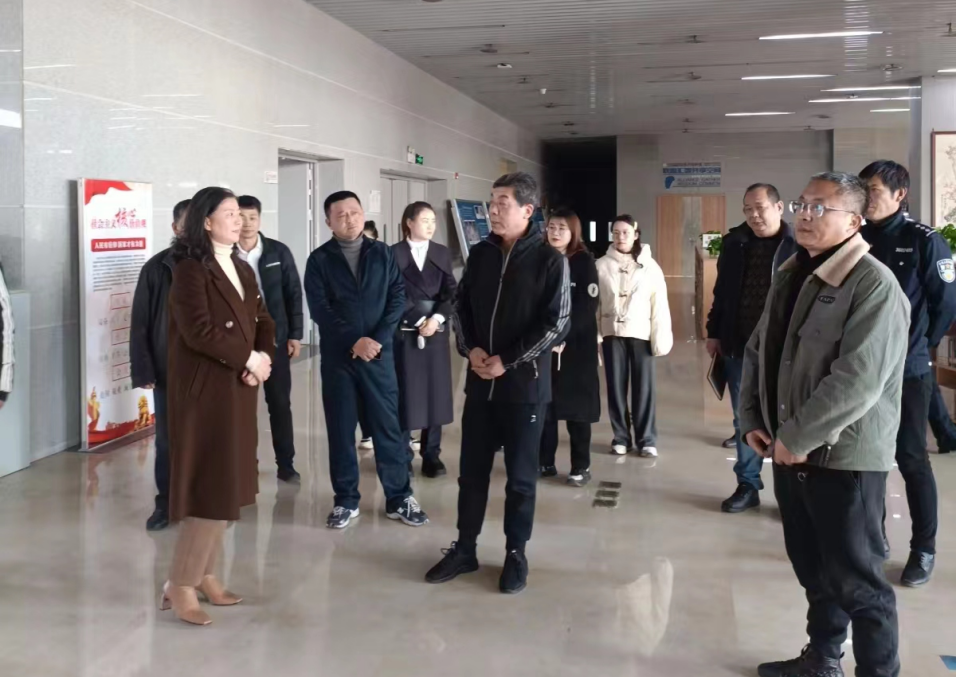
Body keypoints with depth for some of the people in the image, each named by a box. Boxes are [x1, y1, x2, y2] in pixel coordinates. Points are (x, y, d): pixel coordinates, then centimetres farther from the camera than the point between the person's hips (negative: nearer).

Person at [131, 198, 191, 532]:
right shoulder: (156, 267, -1)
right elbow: (140, 324, -1)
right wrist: (143, 371, -6)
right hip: (167, 371, 0)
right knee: (167, 441, 8)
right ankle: (165, 503, 20)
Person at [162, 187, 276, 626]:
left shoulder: (242, 270, 15)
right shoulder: (190, 270, -11)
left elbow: (263, 322, 11)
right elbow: (198, 331, -21)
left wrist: (264, 359, -9)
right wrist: (249, 358, -14)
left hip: (239, 389, 8)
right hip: (205, 390, -8)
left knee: (227, 483, 11)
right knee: (211, 485, -8)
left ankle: (205, 573, 21)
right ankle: (180, 585, 3)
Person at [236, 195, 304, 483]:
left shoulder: (279, 252, 1)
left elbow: (294, 294, 4)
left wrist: (295, 334, -1)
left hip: (275, 339, 1)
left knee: (280, 403, 6)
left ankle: (285, 464, 15)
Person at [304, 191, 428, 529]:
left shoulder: (382, 254, 6)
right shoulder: (319, 260, 1)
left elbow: (397, 299, 0)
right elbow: (319, 309, -8)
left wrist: (377, 339, -13)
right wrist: (354, 341, -16)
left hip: (379, 353, 1)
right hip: (337, 356, 0)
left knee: (388, 426, 3)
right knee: (341, 430, 6)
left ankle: (399, 498, 14)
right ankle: (346, 500, 17)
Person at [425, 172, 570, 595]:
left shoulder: (549, 260, -8)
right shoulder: (480, 254, 6)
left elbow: (555, 324, -12)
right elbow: (461, 305, 11)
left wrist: (508, 361, -15)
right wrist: (470, 349, -7)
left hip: (525, 384, -4)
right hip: (480, 381, 4)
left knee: (521, 476, 7)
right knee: (472, 470, 11)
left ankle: (516, 555, 21)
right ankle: (465, 549, 24)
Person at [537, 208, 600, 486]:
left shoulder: (584, 262, -3)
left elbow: (588, 306, -10)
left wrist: (563, 337, -18)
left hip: (576, 344, -3)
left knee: (576, 404, 2)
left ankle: (581, 466, 10)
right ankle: (544, 462, 16)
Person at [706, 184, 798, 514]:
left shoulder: (799, 247, -7)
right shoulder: (735, 243, 7)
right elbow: (722, 292, 14)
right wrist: (714, 333, 12)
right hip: (739, 348, 4)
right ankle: (747, 486, 22)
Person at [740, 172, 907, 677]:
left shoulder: (873, 284, -15)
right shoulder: (790, 276, 11)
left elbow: (859, 378, -24)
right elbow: (759, 351, 17)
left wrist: (798, 437, -20)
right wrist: (752, 420, 6)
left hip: (844, 456, -8)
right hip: (789, 450, 8)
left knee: (855, 579, 1)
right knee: (813, 568, 20)